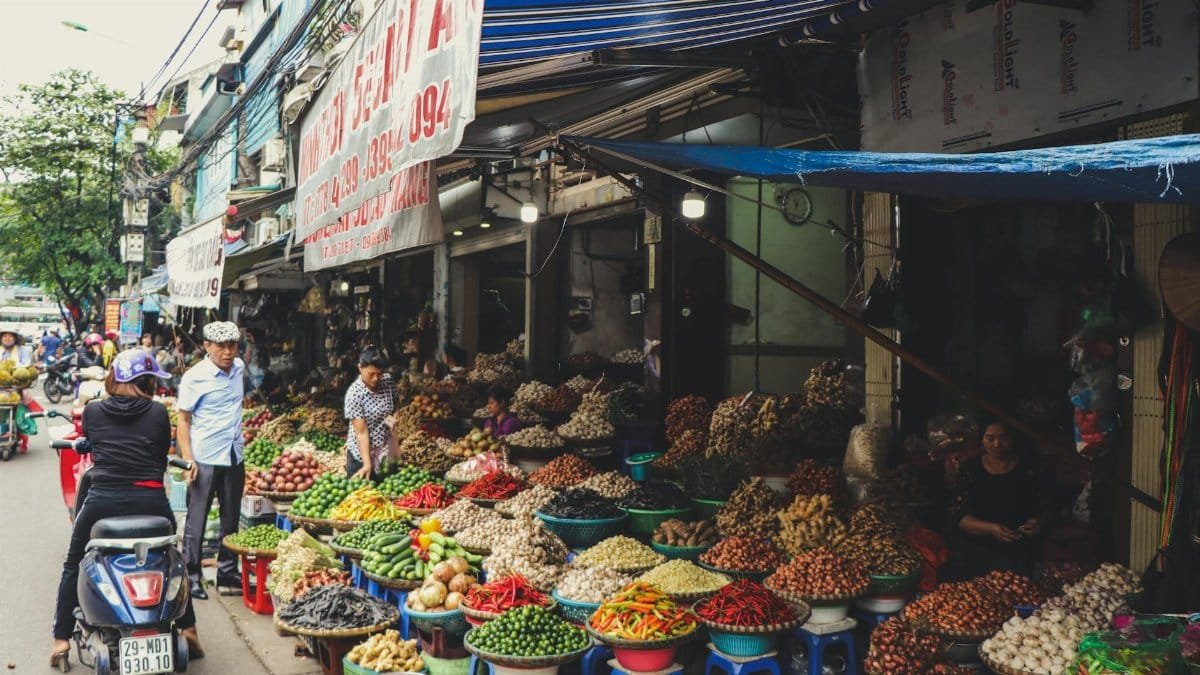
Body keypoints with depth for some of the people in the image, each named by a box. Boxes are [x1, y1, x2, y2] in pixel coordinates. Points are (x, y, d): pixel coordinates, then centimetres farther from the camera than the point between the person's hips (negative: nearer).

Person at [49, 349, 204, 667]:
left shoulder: (92, 412, 8)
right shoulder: (158, 412, 5)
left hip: (102, 499, 0)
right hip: (150, 500, 0)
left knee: (73, 566, 22)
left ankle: (61, 640, 20)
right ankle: (188, 629, 20)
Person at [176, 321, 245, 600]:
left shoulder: (239, 368, 6)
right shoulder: (195, 377, -11)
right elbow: (183, 420, -9)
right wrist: (188, 459, -17)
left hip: (234, 457, 6)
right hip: (204, 459, -6)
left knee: (231, 519, 13)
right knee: (197, 520, 2)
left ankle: (228, 572, 23)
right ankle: (191, 575, 12)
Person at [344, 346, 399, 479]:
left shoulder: (388, 381, -6)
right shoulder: (354, 393, -21)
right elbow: (361, 432, -23)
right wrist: (367, 464, -27)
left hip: (386, 451, 5)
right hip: (361, 455, -5)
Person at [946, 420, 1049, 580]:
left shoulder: (1027, 469, 5)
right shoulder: (971, 468, 4)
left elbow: (1042, 511, 7)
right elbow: (958, 516, -2)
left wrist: (1037, 524, -17)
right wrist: (991, 529, -18)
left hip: (1015, 550, 0)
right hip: (972, 546, 0)